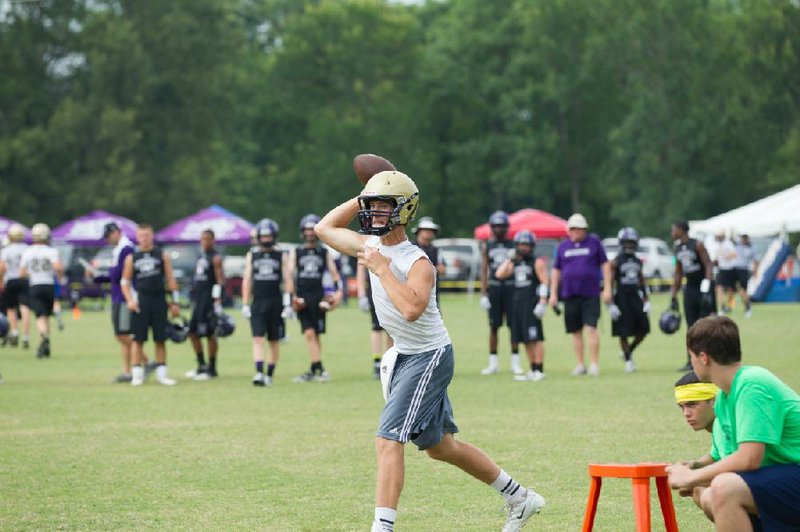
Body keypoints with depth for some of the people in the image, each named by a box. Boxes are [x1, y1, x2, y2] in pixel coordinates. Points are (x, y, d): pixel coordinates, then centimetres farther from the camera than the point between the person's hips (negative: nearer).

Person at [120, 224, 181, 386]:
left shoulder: (162, 255, 6)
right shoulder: (131, 258, 6)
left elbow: (170, 280, 7)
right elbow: (125, 281, 8)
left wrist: (175, 302, 2)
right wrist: (129, 300, -7)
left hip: (159, 300, 1)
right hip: (140, 301, -1)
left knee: (160, 339, 4)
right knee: (138, 339, -3)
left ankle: (162, 374, 10)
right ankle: (136, 374, 1)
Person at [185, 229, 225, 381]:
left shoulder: (216, 258, -7)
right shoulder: (200, 258, 18)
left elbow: (219, 280, -13)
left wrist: (218, 301, -20)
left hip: (209, 299, -9)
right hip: (198, 300, 9)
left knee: (210, 334, -4)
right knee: (193, 332, 8)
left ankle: (211, 369, 2)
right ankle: (201, 366, 18)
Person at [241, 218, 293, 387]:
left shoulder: (282, 256, 5)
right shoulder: (252, 255, 9)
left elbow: (287, 281, 3)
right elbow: (247, 280, 9)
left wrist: (288, 304, -4)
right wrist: (245, 304, 3)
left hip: (276, 303, 0)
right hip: (258, 302, 0)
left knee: (274, 341, 6)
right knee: (258, 339, -11)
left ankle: (270, 374, 16)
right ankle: (259, 374, -19)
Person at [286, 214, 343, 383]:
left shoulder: (325, 253, 11)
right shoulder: (296, 252, 11)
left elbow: (334, 272, 6)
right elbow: (290, 274, 5)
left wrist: (338, 291, -10)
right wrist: (292, 296, -6)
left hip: (318, 296, 0)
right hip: (302, 297, 0)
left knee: (316, 335, 1)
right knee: (309, 334, -8)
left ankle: (313, 370, 6)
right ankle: (320, 369, -10)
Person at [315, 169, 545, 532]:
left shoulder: (417, 263, -23)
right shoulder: (370, 245, 1)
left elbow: (411, 309, -41)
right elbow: (325, 228, 15)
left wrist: (382, 268, -32)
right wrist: (361, 199, 5)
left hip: (429, 357, -10)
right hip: (405, 356, 10)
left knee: (388, 440, -19)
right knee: (439, 446, 19)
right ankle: (520, 497, 32)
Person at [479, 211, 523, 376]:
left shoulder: (513, 244, 7)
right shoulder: (487, 245, 7)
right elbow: (484, 270, 5)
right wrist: (483, 294, -2)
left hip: (511, 287, 0)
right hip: (494, 286, 0)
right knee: (493, 326, 3)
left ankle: (515, 363, 5)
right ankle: (493, 363, 9)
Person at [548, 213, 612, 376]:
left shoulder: (594, 243, 3)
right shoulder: (563, 247, 10)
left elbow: (605, 265, 5)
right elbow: (556, 270, 15)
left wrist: (607, 288, -1)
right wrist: (553, 294, 11)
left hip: (590, 294, -3)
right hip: (570, 294, 3)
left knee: (591, 328, -12)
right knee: (576, 332, 7)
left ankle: (595, 363, -7)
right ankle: (580, 364, 16)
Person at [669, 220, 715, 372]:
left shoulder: (697, 245, -12)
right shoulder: (676, 248, 9)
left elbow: (708, 266, -14)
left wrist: (706, 289, -22)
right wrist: (673, 297, 15)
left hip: (702, 286, -6)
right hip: (690, 288, 6)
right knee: (692, 327, 5)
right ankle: (691, 361, 6)